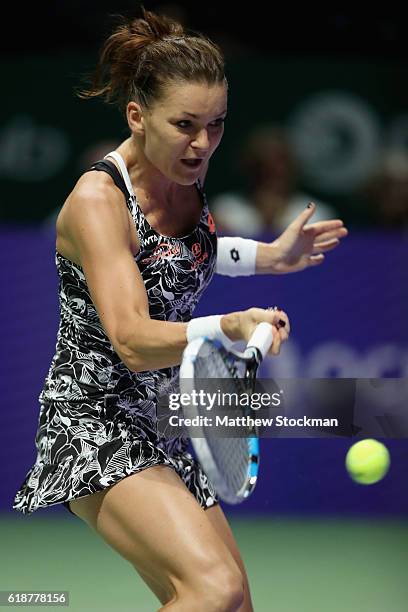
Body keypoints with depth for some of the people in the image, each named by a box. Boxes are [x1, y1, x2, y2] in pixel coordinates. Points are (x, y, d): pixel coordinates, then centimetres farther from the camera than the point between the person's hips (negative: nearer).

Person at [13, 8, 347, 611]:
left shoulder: (185, 178, 4)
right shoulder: (97, 199, -19)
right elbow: (132, 341, -30)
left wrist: (268, 255, 19)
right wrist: (228, 328, -45)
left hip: (162, 428, 9)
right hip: (95, 423, -9)